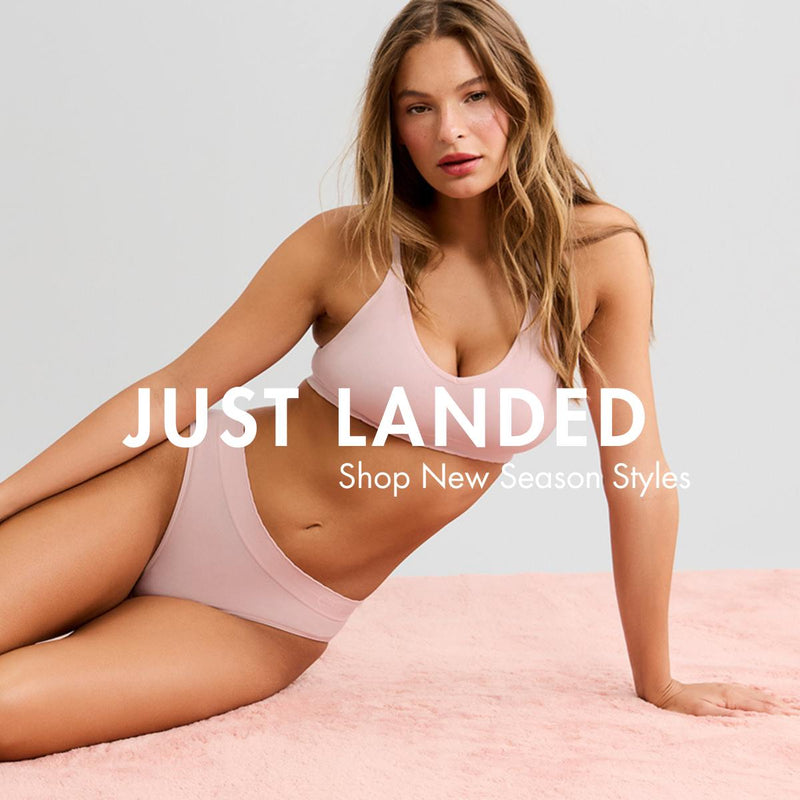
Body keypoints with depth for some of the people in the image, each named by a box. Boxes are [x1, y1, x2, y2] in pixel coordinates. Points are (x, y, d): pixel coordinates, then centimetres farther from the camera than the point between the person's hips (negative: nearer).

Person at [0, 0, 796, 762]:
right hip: (176, 503, 1)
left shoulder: (600, 256, -10)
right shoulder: (345, 246, -9)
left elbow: (636, 475, -5)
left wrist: (657, 682, 1)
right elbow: (171, 393, -4)